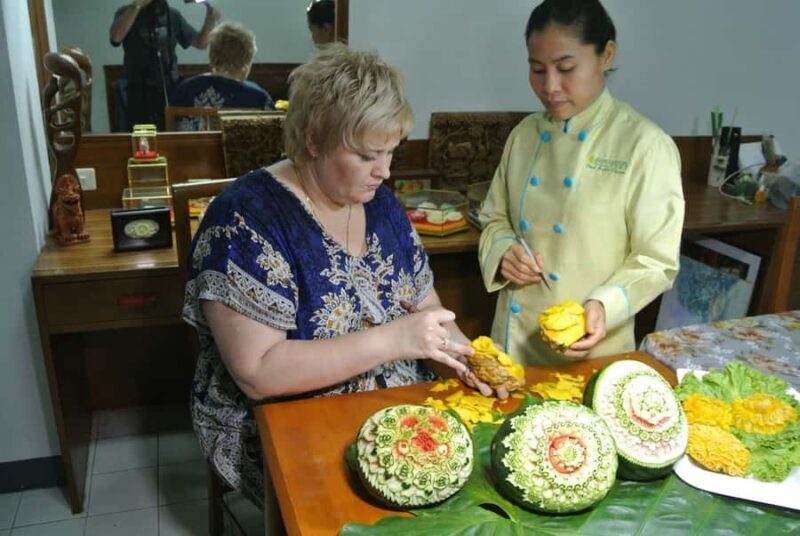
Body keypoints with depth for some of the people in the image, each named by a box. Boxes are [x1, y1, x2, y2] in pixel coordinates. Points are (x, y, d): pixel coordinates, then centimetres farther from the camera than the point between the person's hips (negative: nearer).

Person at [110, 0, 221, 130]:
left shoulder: (173, 15, 9)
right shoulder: (126, 13, -1)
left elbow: (200, 43, 12)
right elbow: (116, 37, -21)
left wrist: (210, 21, -7)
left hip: (172, 90, 3)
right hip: (141, 94, -3)